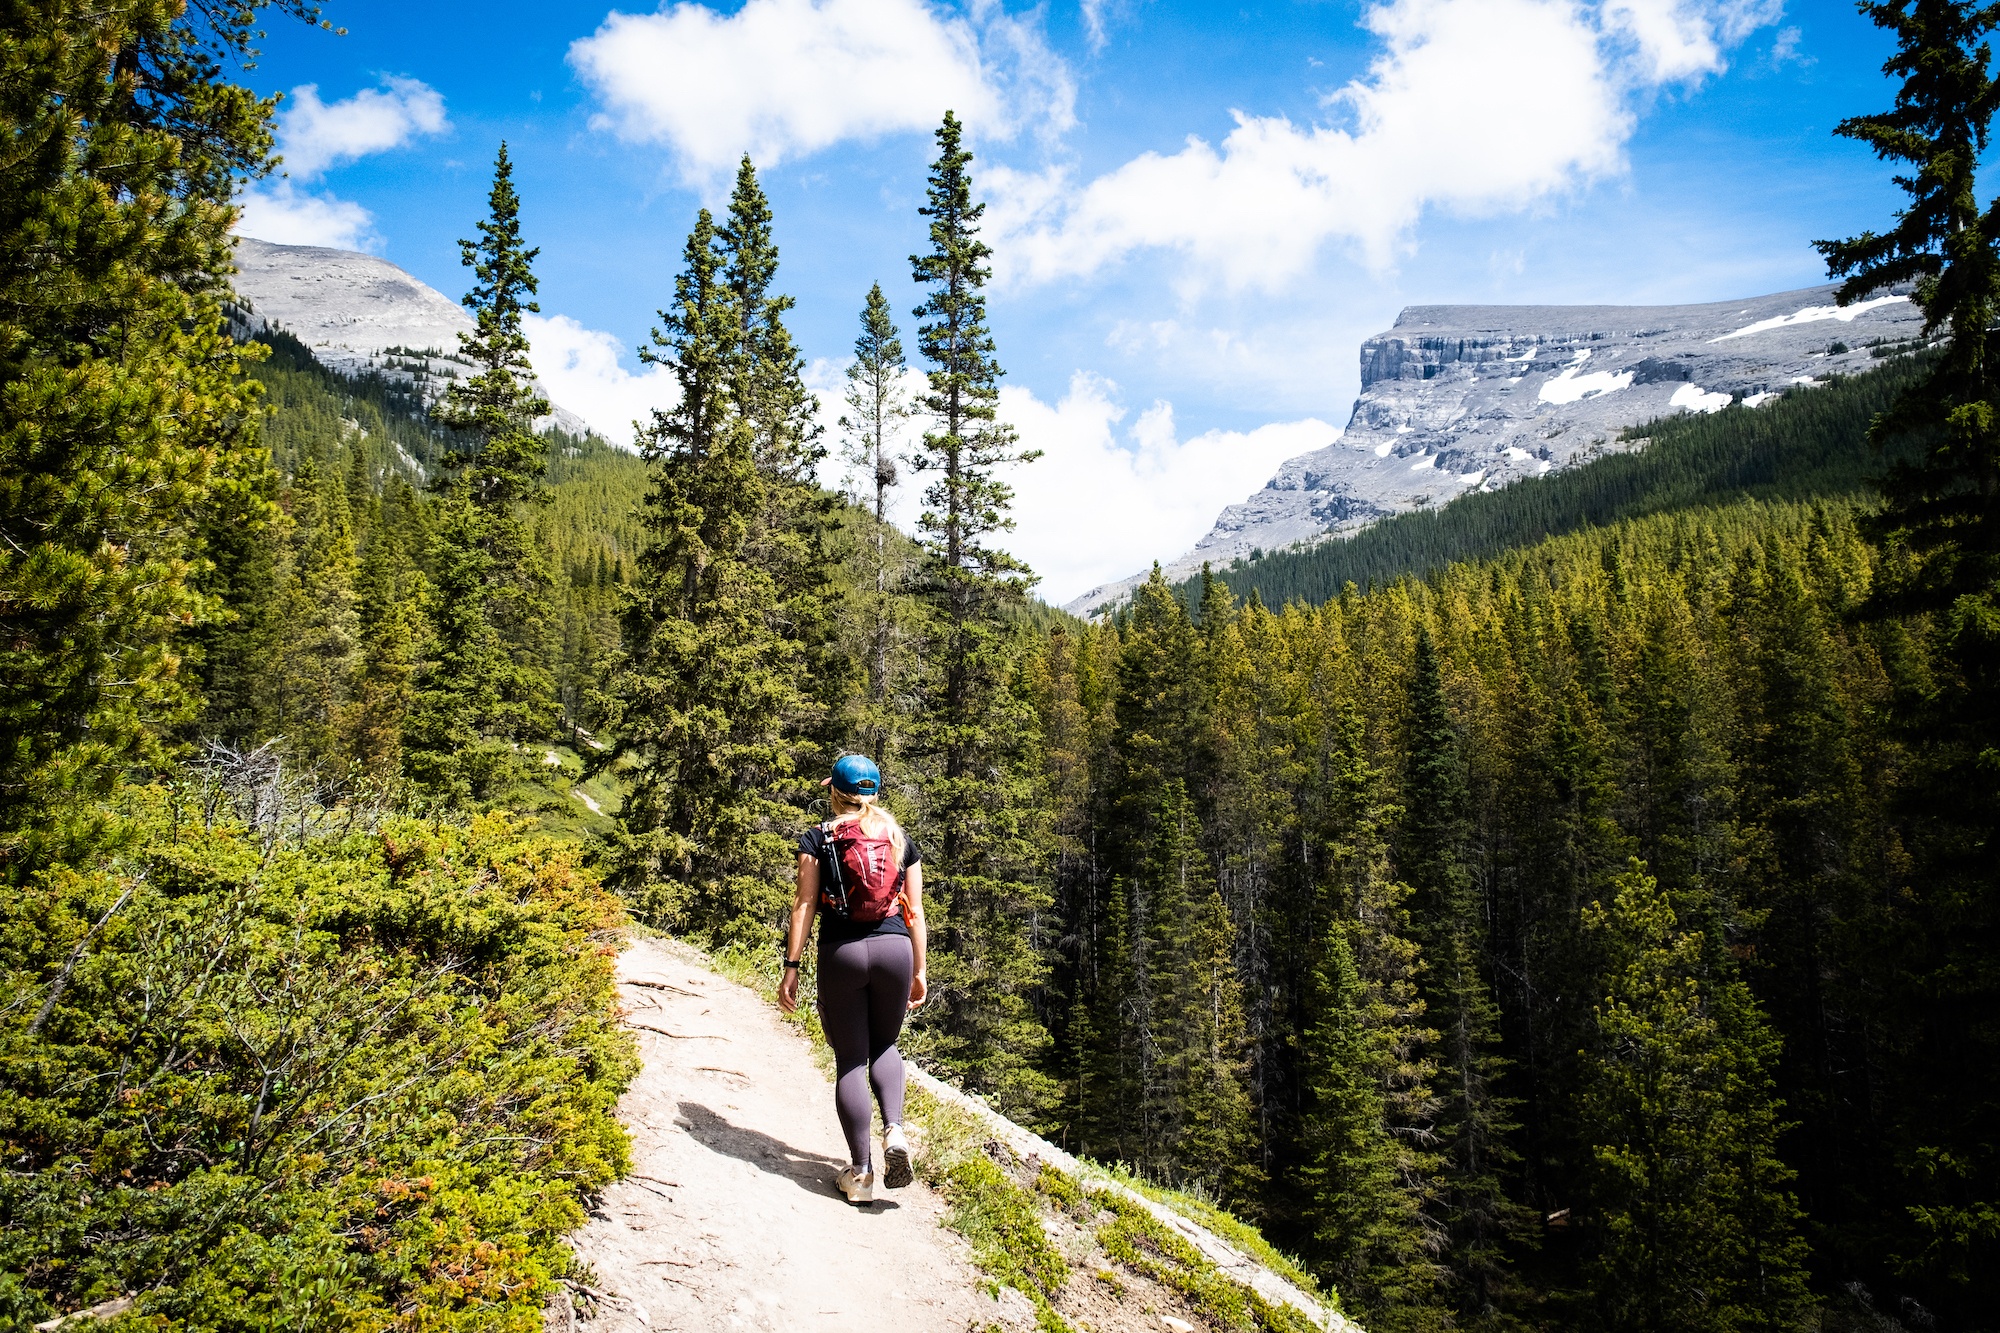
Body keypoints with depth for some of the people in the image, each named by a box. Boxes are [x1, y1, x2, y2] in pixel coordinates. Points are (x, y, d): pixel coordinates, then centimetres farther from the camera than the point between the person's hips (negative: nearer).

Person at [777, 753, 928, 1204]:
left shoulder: (818, 838, 5)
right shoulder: (902, 840, 11)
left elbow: (805, 905, -1)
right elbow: (915, 910, 11)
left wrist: (792, 967, 0)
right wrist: (919, 970, 17)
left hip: (840, 953, -2)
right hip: (895, 949, 2)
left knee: (850, 1061, 8)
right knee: (884, 1046, 23)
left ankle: (861, 1172, 8)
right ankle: (894, 1129, -1)